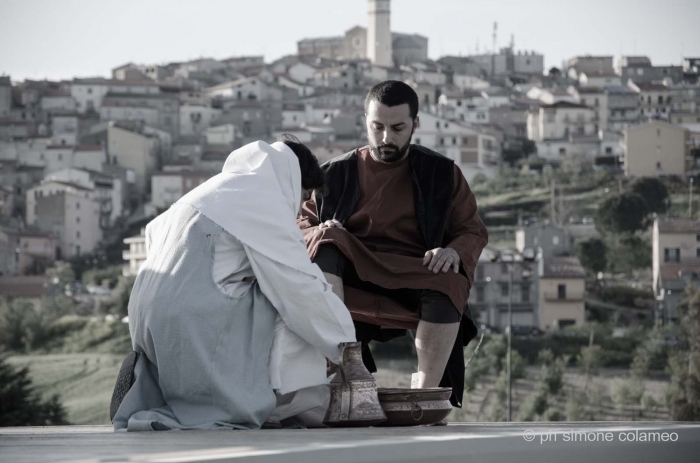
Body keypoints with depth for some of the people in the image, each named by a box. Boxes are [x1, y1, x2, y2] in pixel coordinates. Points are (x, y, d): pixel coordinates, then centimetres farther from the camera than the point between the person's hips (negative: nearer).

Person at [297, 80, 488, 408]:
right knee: (324, 242, -30)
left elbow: (473, 231, 12)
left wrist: (455, 252, -13)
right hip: (352, 275, 1)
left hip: (415, 276, -1)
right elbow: (302, 224, 15)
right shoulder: (336, 174, 16)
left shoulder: (442, 174, 14)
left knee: (447, 287, -35)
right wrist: (318, 232, -11)